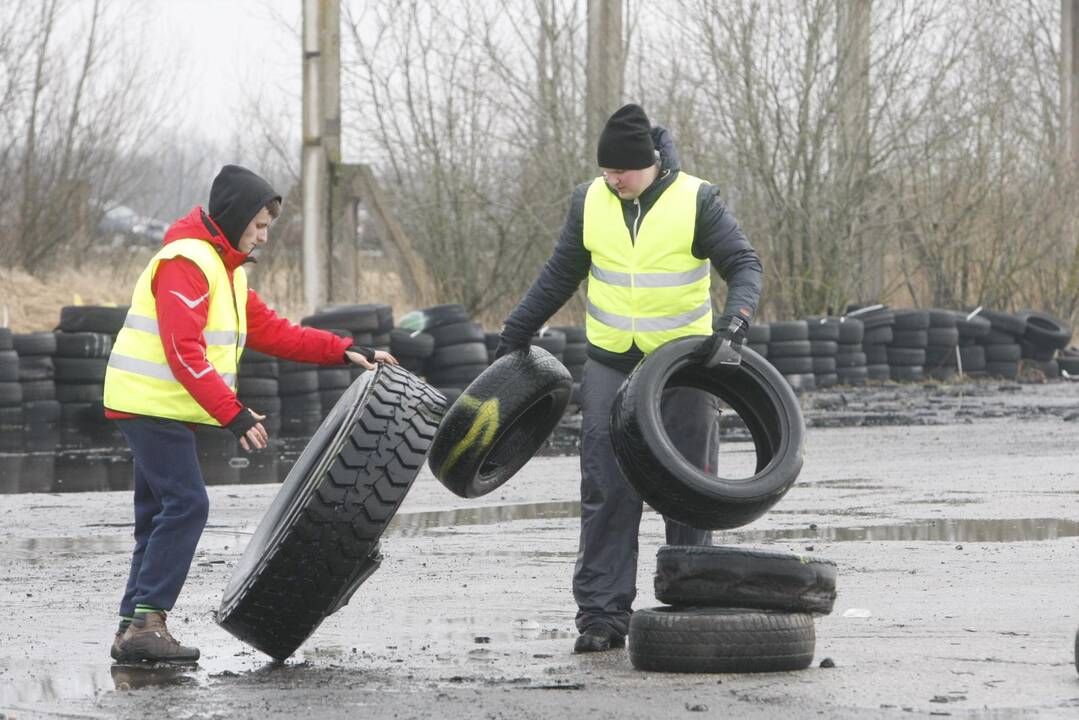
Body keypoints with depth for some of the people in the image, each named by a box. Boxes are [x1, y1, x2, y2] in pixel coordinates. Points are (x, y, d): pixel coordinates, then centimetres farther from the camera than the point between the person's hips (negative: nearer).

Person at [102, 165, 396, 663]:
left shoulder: (226, 269, 19)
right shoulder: (186, 262, -16)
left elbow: (271, 331, 19)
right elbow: (184, 352, -24)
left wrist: (344, 351, 9)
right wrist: (234, 414, -28)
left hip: (160, 411, 11)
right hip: (153, 405, -11)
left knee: (161, 516, 10)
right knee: (186, 505, -15)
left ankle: (134, 628, 11)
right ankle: (146, 622, -16)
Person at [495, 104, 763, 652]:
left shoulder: (696, 202, -8)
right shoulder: (590, 202, 2)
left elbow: (744, 266, -9)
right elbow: (559, 276, 13)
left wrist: (734, 322, -27)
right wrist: (514, 335, 15)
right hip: (610, 366, 2)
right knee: (606, 492, -5)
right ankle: (602, 614, -4)